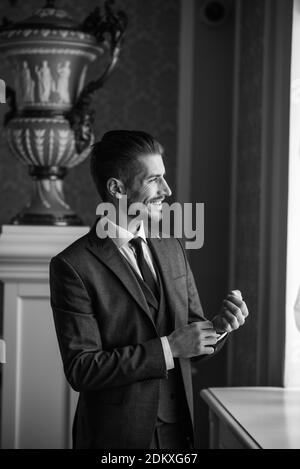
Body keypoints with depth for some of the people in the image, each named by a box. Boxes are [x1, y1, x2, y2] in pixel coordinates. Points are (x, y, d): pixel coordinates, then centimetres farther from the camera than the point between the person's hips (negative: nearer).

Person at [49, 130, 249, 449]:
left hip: (178, 432, 6)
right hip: (116, 436, -5)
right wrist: (168, 348, -21)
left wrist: (218, 326, -11)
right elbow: (80, 369, -18)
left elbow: (195, 345, 10)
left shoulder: (171, 249, 6)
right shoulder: (72, 267, -14)